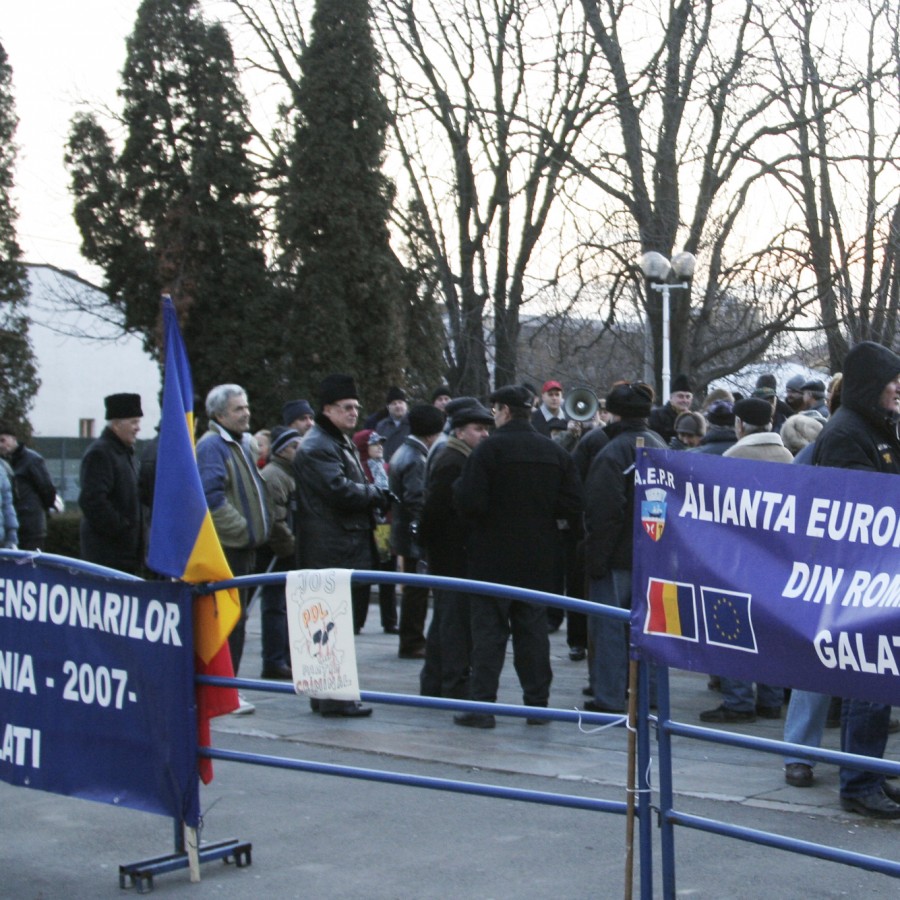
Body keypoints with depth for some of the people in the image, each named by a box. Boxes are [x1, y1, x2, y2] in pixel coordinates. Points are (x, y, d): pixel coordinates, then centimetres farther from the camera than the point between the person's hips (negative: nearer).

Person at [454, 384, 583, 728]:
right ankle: (537, 703, 12)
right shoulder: (555, 452, 4)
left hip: (493, 559, -4)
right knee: (533, 631, 10)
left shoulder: (489, 448, -12)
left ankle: (481, 705, -1)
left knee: (488, 632, 0)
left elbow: (471, 502, -19)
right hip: (539, 560, 4)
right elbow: (572, 506, 1)